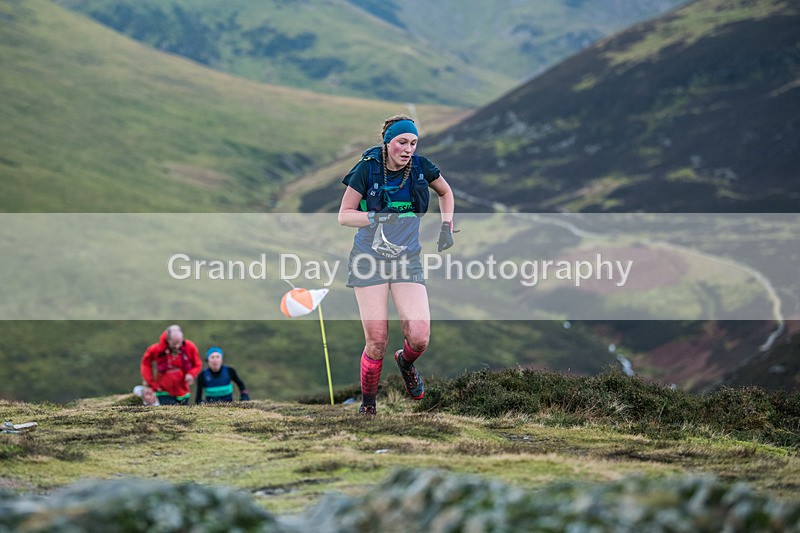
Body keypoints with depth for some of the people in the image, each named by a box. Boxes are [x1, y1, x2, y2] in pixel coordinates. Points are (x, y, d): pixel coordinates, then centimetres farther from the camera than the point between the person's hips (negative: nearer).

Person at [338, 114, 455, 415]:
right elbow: (344, 215, -4)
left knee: (419, 337, -13)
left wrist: (446, 227, 8)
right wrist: (375, 217, -22)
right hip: (369, 260, -2)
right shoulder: (367, 169, -8)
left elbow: (445, 192, 20)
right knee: (377, 342, -9)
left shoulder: (421, 167, -1)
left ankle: (406, 362, 24)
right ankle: (367, 404, 13)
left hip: (407, 262, 2)